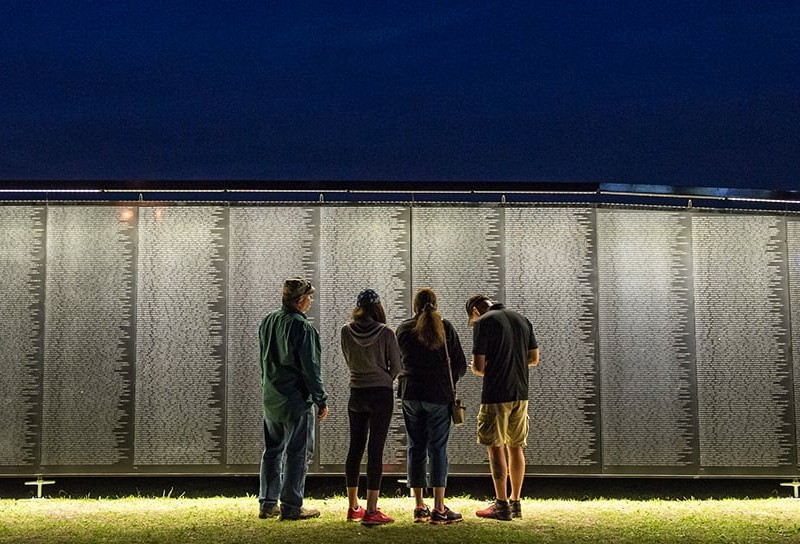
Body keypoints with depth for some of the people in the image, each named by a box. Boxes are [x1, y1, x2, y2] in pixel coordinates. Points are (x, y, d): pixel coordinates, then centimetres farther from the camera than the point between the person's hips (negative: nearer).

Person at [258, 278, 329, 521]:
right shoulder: (302, 327, -17)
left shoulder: (268, 321, 8)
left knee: (272, 451, 15)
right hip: (296, 400, -8)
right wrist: (321, 400, -9)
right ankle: (291, 507, 6)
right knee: (297, 453, 1)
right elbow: (310, 368, -16)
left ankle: (267, 504, 20)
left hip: (271, 398, 8)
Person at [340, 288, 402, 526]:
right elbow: (396, 367, -6)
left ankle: (353, 507, 23)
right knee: (375, 450, -2)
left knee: (355, 448, 13)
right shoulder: (386, 333, -11)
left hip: (357, 393, 4)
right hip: (381, 394, -4)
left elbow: (349, 362, 9)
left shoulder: (346, 331, -2)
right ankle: (371, 511, 0)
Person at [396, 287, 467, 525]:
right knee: (437, 449, 1)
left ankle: (419, 507, 14)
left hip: (410, 394, 2)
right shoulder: (445, 328, -2)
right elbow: (461, 365, -1)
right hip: (439, 395, -2)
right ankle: (438, 509, 0)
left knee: (416, 448, 9)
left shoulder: (403, 329, 3)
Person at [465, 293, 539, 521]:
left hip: (496, 393, -6)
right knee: (515, 447, 12)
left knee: (495, 447, 0)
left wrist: (481, 370, 9)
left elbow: (478, 365, -13)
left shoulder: (483, 323, -8)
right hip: (520, 393, 7)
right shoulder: (522, 319, 11)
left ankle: (501, 505, 2)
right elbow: (534, 358, 14)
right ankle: (515, 503, 19)